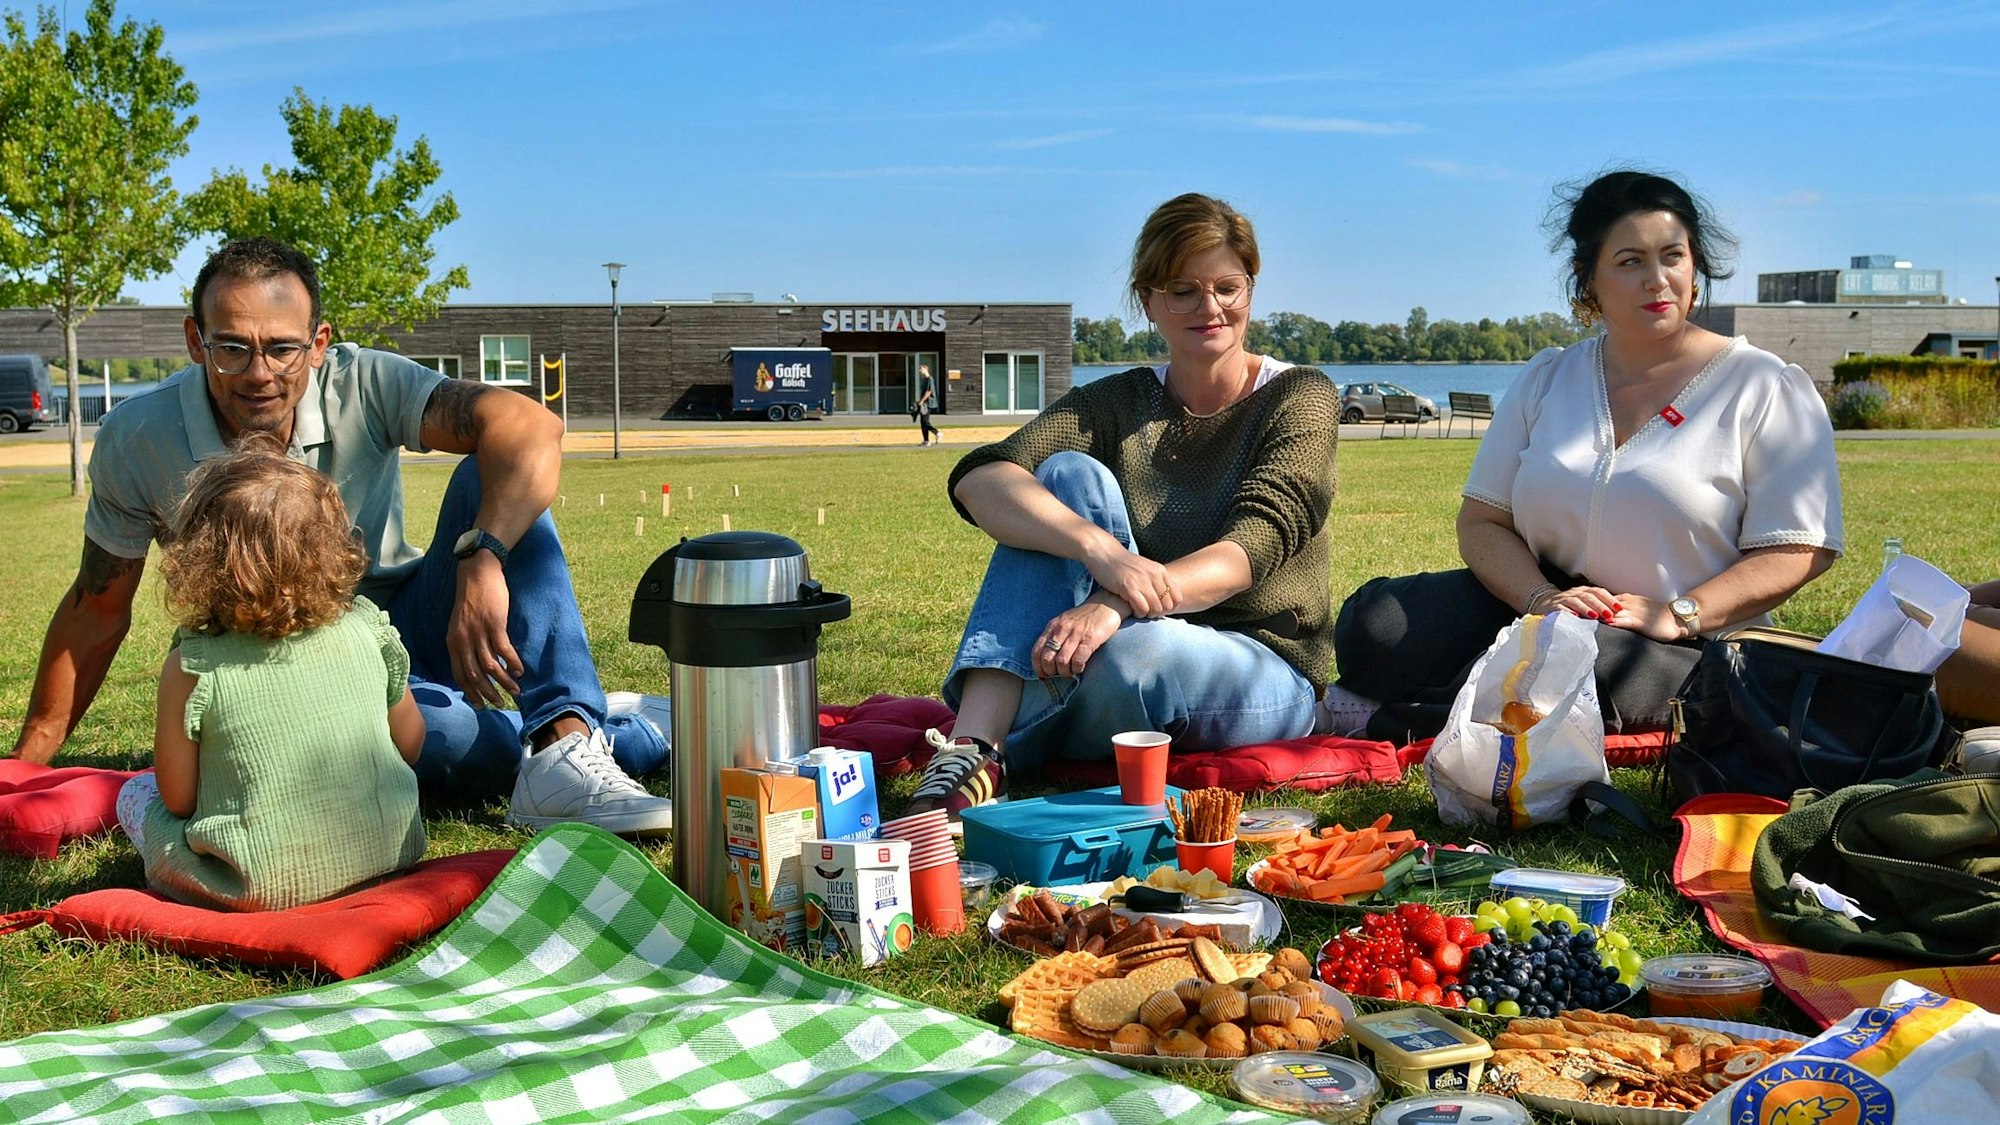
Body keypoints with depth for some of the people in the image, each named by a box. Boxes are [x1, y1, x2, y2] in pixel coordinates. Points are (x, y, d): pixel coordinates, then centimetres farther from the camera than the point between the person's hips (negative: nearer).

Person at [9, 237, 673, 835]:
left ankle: (565, 735, -37)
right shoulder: (137, 441, -12)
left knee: (492, 481, -26)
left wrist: (482, 563, -46)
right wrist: (25, 764, 3)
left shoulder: (363, 385, -16)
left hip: (417, 633, 2)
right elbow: (98, 611, 1)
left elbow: (531, 428, -32)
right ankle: (627, 736, -15)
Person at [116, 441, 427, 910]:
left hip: (266, 888, -4)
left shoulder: (192, 666, -13)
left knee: (136, 794, 19)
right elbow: (411, 743, 6)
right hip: (388, 853, 4)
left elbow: (178, 800, -5)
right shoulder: (366, 628, -5)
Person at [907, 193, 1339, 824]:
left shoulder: (1300, 399, -2)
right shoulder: (1117, 404, 3)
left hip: (1265, 676, -3)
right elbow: (978, 479, -16)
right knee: (1071, 474, -21)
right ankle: (970, 749, -34)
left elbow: (1250, 551, -19)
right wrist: (1096, 547, -37)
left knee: (1135, 652, -38)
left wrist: (1116, 604, -37)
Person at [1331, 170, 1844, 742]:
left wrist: (1677, 615, -21)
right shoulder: (1546, 379, 11)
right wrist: (1540, 598, -14)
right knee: (1376, 626, -19)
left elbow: (1798, 551, -6)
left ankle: (1390, 722, -17)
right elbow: (1482, 520, 7)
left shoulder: (1765, 388, 0)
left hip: (1687, 653, -3)